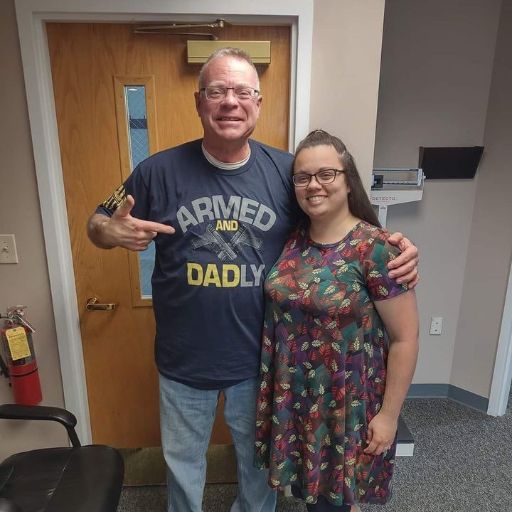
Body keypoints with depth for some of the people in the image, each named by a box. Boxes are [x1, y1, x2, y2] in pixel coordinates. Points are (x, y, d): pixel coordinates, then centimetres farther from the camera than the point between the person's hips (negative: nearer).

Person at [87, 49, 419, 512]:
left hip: (261, 359, 1)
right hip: (183, 360, 0)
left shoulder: (287, 171, -8)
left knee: (259, 459, 27)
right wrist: (112, 232, -22)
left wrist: (393, 246, -15)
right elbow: (99, 225, 2)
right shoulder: (160, 171, -10)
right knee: (183, 461, 25)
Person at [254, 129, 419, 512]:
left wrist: (389, 413, -10)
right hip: (291, 394, 5)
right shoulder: (291, 239, -3)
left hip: (345, 401, -4)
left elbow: (405, 338, -14)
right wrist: (280, 390, 8)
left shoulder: (375, 248, -19)